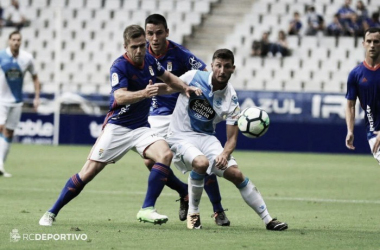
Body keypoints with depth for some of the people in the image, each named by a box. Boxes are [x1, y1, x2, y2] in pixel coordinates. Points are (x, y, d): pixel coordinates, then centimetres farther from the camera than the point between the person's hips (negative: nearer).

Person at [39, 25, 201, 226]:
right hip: (117, 127, -5)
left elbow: (167, 77, 25)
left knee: (165, 154, -23)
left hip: (141, 128, 5)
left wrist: (185, 88, 10)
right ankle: (51, 213, 5)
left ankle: (147, 209, -20)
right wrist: (143, 93, -48)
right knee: (88, 173, -9)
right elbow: (120, 96, -32)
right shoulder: (119, 67, -16)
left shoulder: (149, 60, 3)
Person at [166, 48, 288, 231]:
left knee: (236, 174, -8)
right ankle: (193, 214, -11)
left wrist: (224, 154, -26)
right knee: (201, 163, -33)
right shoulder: (193, 77, -13)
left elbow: (232, 137, -7)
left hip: (206, 138, 3)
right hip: (180, 136, -3)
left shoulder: (231, 99, -8)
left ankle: (268, 220, 2)